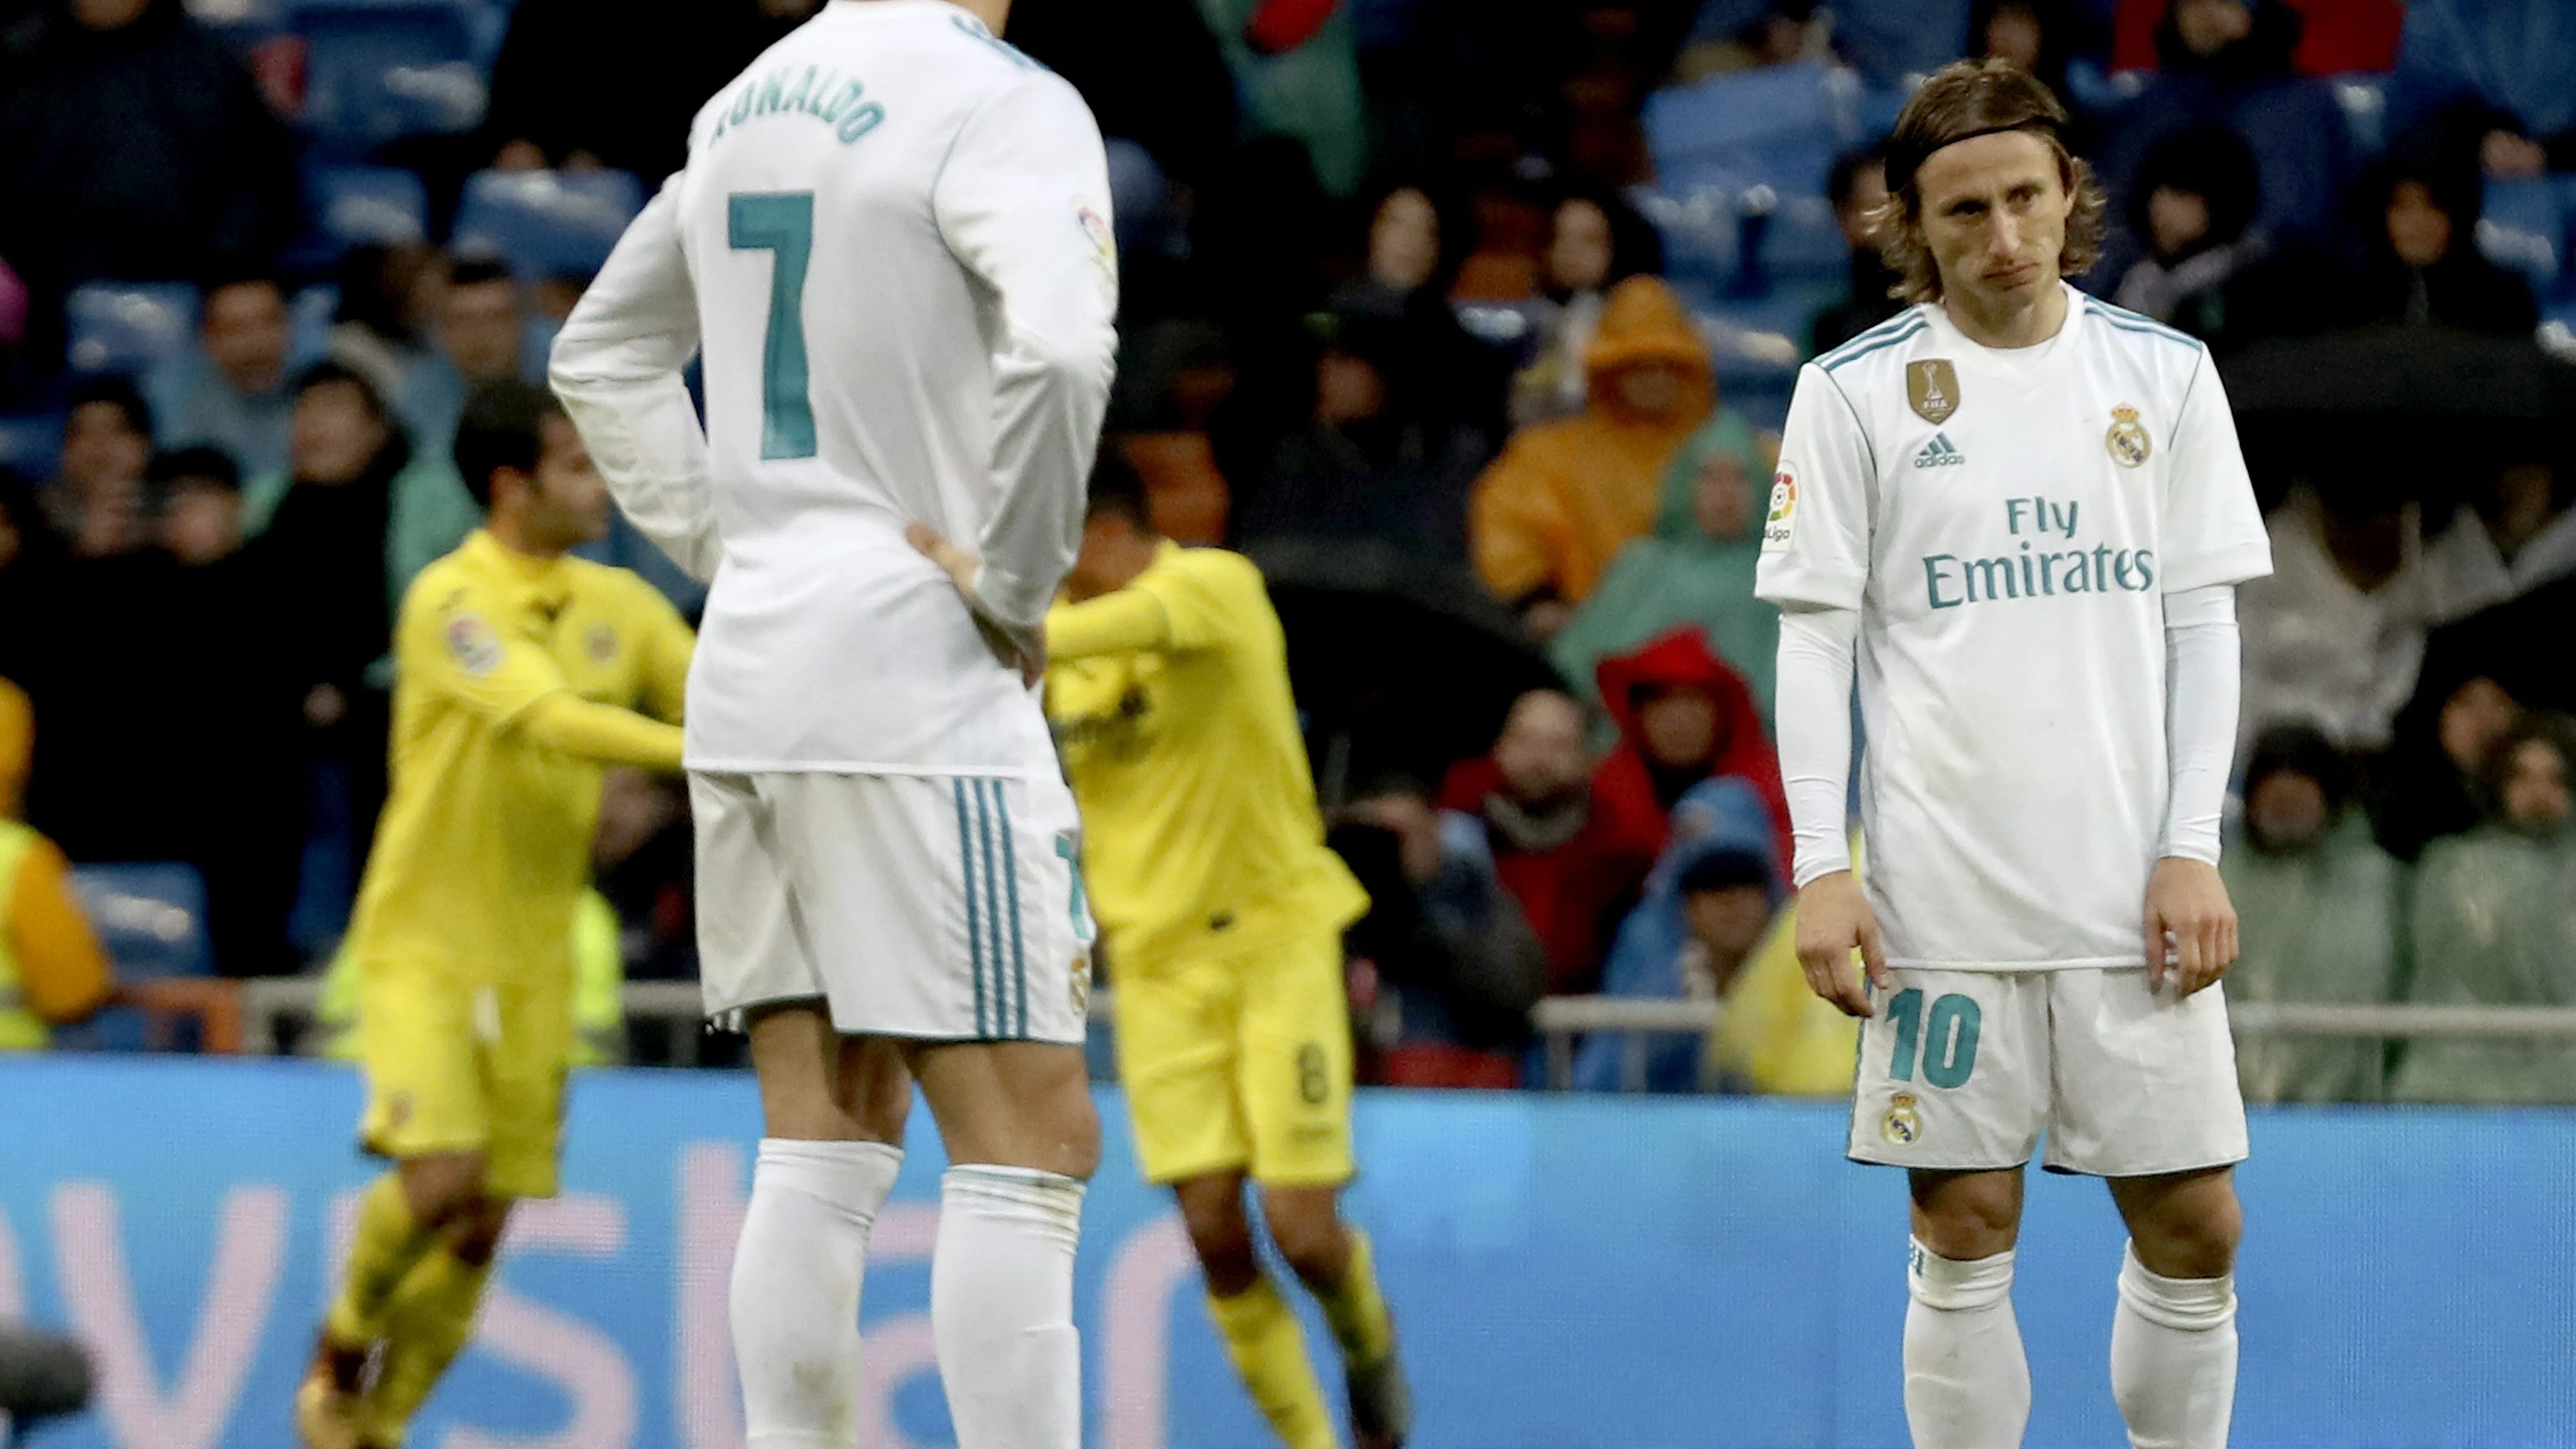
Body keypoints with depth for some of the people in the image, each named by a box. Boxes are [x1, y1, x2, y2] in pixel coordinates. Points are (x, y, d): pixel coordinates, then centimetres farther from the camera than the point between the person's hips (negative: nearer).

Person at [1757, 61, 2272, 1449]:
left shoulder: (2165, 375, 6)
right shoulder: (1854, 391, 0)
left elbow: (2202, 624, 7)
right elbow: (1814, 639, 1)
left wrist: (2193, 850, -2)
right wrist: (1820, 869, -7)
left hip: (2133, 894, 2)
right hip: (1942, 898, -2)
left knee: (2193, 1229, 1)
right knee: (1964, 1233, 0)